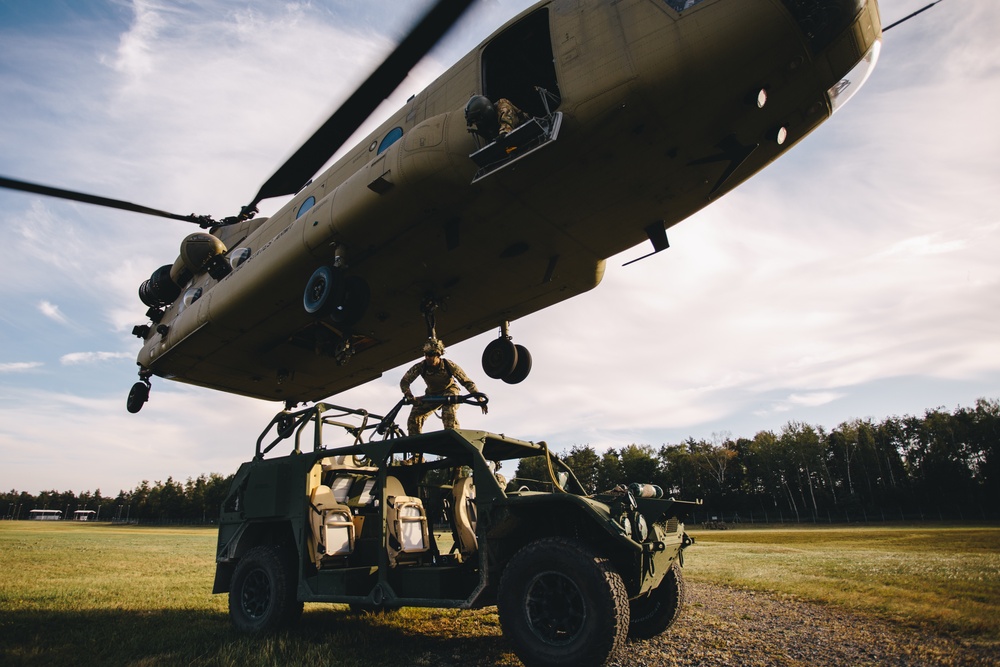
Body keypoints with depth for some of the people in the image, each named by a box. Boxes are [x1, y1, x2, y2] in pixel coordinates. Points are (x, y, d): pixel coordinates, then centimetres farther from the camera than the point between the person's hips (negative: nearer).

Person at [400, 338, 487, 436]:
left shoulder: (449, 365, -26)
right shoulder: (420, 367, -22)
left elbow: (467, 382, -22)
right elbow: (404, 381, -17)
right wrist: (408, 395, -38)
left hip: (449, 391, -3)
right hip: (432, 394, 3)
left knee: (449, 414, -31)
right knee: (415, 415, -16)